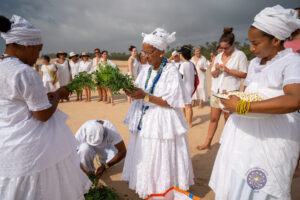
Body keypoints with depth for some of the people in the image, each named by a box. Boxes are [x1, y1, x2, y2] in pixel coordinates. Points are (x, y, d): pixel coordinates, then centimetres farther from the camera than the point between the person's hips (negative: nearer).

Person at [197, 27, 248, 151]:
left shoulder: (240, 55, -3)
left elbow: (244, 74, -7)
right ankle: (207, 143, 13)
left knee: (228, 117, 5)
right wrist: (216, 69, -7)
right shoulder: (218, 56, 12)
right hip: (216, 90, 4)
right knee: (214, 118, 6)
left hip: (230, 91, -4)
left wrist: (228, 70, -15)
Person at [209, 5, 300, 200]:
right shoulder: (254, 62, 14)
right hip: (244, 128, 7)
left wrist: (243, 107, -28)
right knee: (233, 180, 13)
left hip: (273, 133, -7)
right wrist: (234, 98, 0)